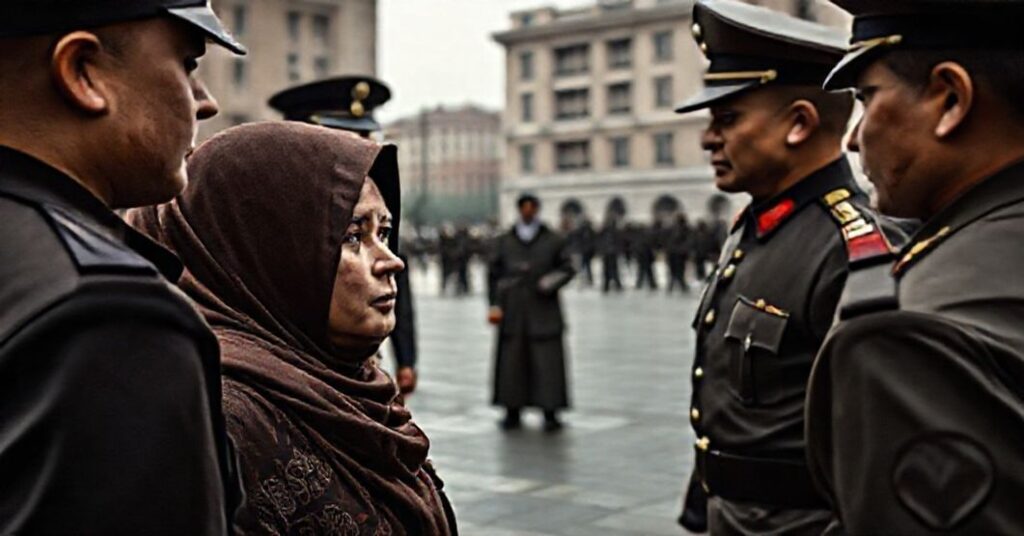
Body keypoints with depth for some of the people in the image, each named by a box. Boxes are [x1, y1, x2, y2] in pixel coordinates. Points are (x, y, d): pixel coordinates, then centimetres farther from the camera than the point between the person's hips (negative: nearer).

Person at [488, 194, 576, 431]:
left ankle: (550, 413, 0)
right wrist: (495, 304, 1)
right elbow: (493, 274, 10)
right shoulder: (503, 242, 11)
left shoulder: (553, 241, 9)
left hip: (544, 311, -1)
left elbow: (568, 268, 10)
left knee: (548, 361, -5)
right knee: (511, 361, 1)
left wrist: (553, 281, -9)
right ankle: (512, 411, 11)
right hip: (512, 312, 1)